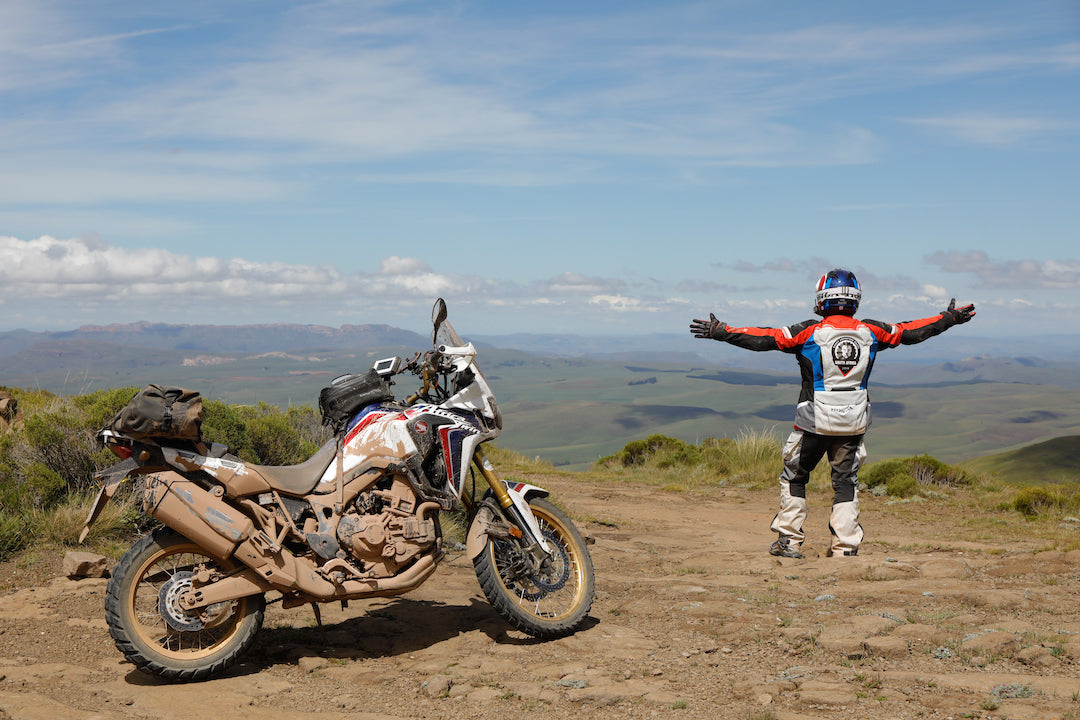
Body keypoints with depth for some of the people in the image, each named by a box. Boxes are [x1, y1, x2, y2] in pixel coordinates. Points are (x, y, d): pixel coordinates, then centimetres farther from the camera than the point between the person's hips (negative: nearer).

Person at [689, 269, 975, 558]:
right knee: (846, 481, 14)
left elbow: (766, 339, -13)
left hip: (815, 422, -3)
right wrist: (949, 318, 26)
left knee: (794, 476, 13)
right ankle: (845, 546, 12)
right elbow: (910, 332, 12)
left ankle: (789, 541, 14)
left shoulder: (810, 332, -10)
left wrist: (719, 331, -9)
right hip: (853, 422, 3)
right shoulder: (870, 331, 0)